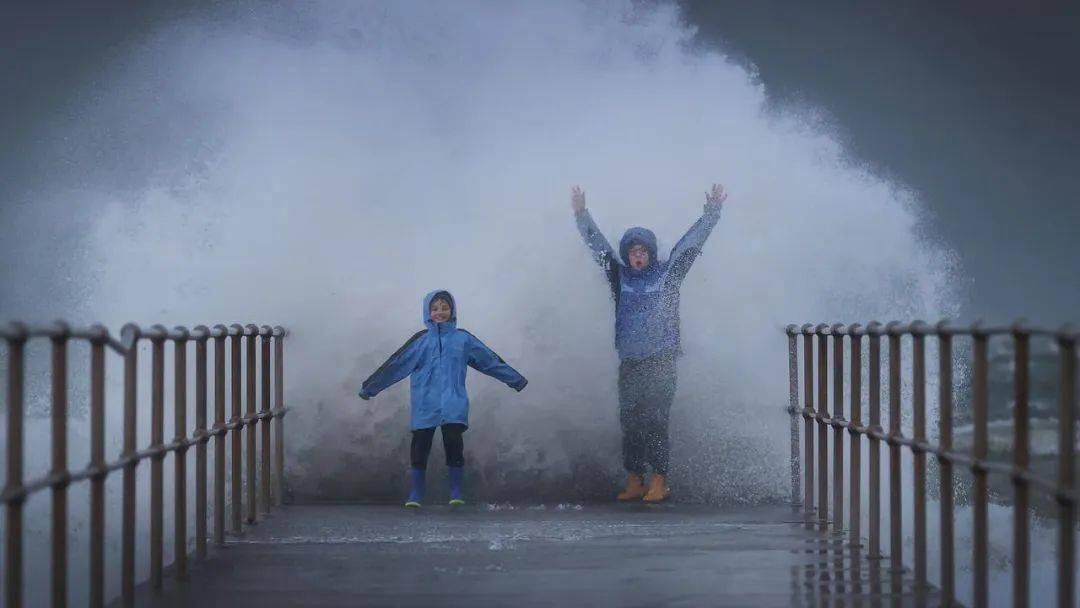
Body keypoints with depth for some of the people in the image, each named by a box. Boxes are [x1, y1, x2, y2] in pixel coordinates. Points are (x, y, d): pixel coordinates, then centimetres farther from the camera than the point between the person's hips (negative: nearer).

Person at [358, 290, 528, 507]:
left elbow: (490, 361, 13)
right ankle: (415, 495, 7)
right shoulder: (421, 340, 7)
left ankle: (456, 493, 2)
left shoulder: (463, 338, 8)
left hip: (453, 405, 0)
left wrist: (516, 380, 15)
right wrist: (370, 387, 4)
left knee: (454, 444, -9)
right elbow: (396, 365, 6)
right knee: (420, 447, -1)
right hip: (425, 405, 0)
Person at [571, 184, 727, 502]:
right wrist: (581, 215, 6)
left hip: (661, 360, -3)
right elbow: (598, 245, 11)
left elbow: (691, 242, 3)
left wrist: (712, 212, -1)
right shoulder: (620, 276, 10)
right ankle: (634, 482, 10)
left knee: (654, 420, -10)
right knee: (629, 422, 4)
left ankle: (659, 482, -7)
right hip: (629, 362, 4)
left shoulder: (667, 273, 3)